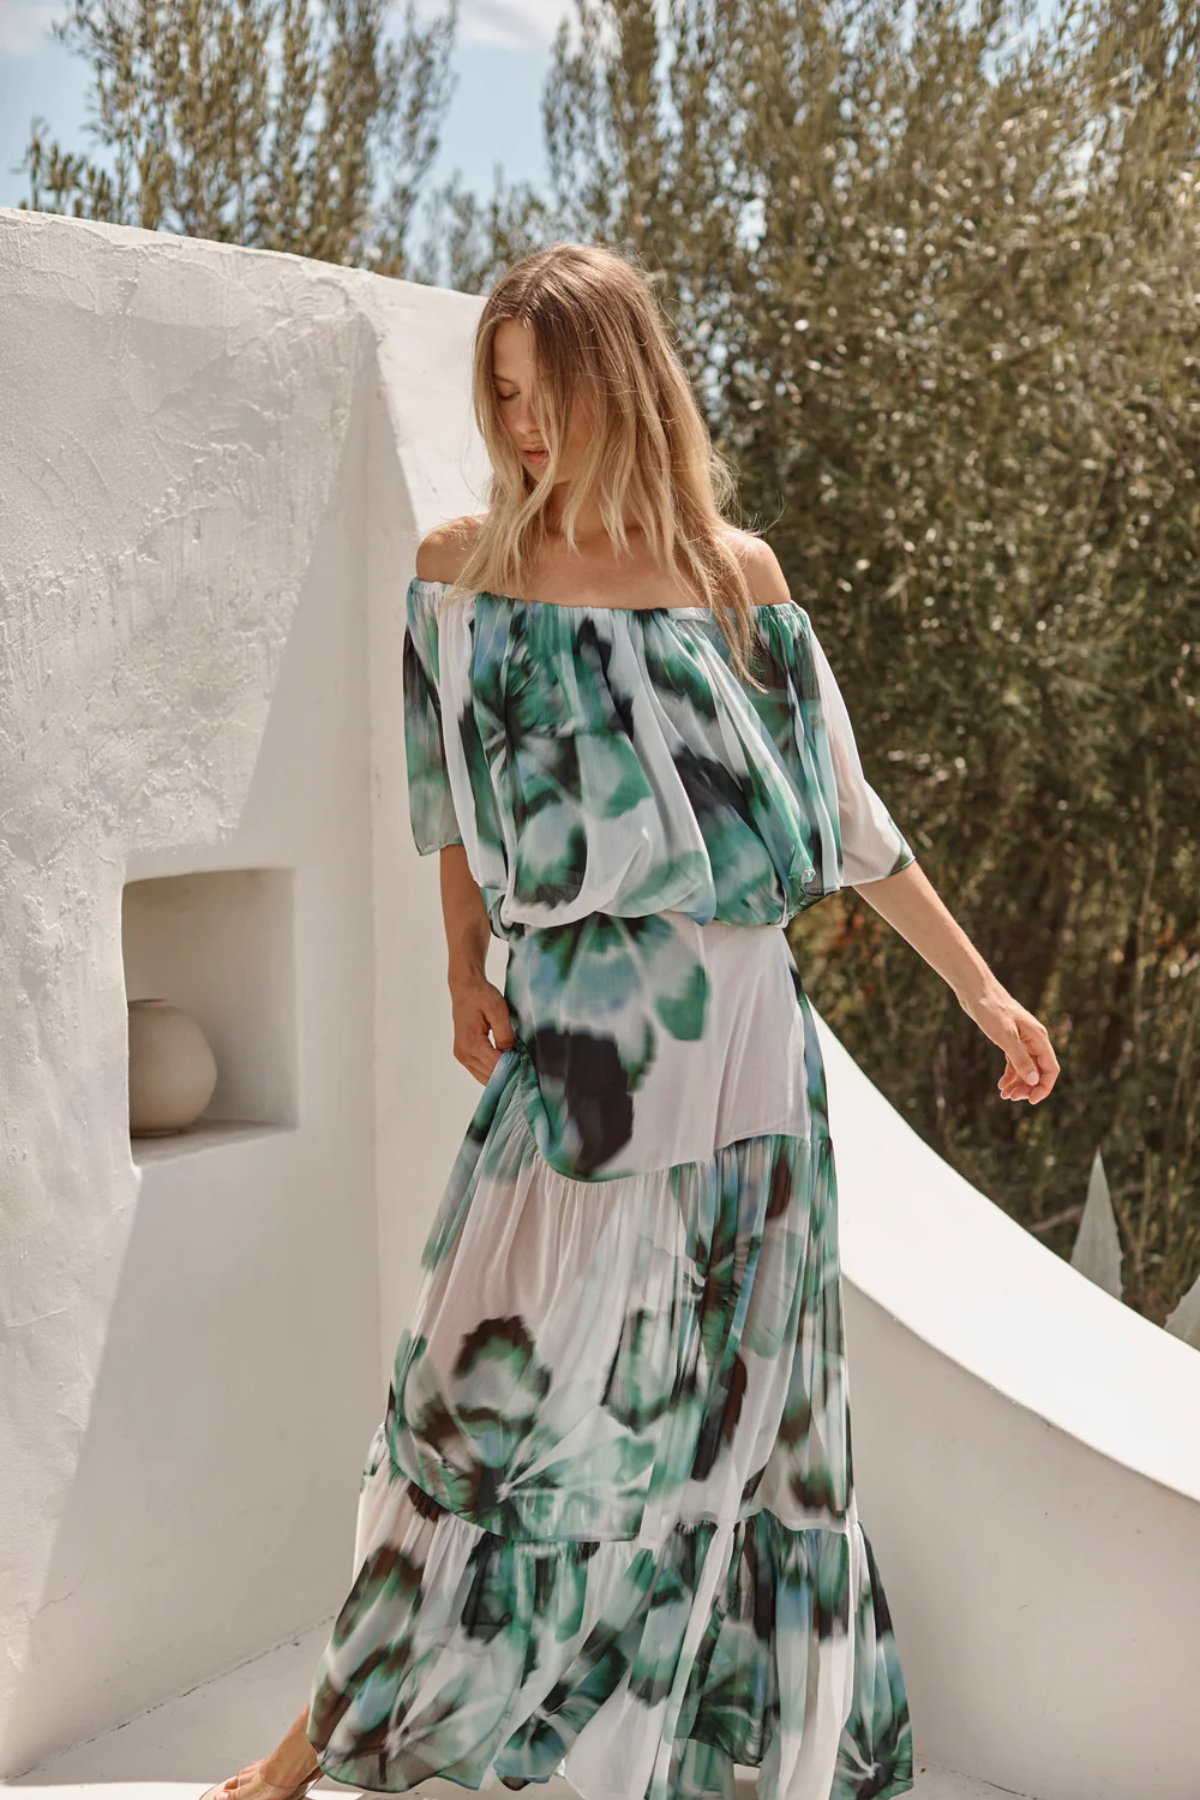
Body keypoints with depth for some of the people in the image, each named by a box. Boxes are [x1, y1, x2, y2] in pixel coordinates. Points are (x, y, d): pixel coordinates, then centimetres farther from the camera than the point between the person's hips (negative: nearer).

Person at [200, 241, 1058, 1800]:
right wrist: (467, 971, -2)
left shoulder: (735, 573, 1)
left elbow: (845, 813, 6)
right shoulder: (465, 565, 2)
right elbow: (464, 800, 10)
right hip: (573, 1041, 0)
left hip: (739, 1041, 1)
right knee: (493, 1380, 1)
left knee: (731, 1396, 10)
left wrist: (977, 987, 7)